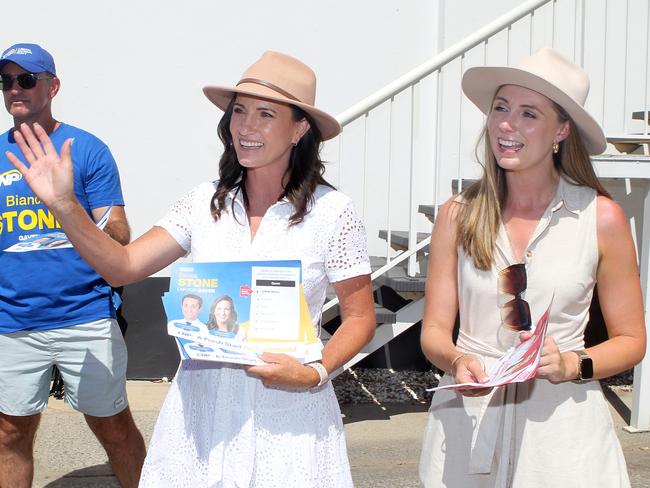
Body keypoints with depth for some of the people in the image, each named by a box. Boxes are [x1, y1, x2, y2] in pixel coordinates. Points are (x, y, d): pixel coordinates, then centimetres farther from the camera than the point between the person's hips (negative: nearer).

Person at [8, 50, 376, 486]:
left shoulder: (332, 212, -8)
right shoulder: (206, 202, 2)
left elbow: (360, 319, -3)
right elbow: (123, 266, -3)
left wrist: (315, 374, -18)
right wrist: (64, 205, -14)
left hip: (287, 409, -3)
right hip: (201, 404, 3)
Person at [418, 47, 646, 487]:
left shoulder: (601, 217, -4)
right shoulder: (459, 215, 0)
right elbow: (435, 330, 2)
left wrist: (570, 365, -17)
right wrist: (457, 361, -18)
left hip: (562, 420, -1)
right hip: (468, 421, 1)